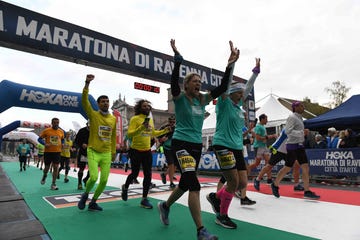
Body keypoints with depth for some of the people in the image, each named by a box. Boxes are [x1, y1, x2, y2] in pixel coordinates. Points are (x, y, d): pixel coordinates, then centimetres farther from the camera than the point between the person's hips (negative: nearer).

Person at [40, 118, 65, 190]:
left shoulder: (61, 131, 5)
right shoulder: (46, 130, -4)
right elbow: (40, 138, 1)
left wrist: (62, 144, 2)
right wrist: (45, 144, -15)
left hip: (57, 152, 2)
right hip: (48, 151, -1)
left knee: (56, 167, -3)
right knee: (47, 167, 10)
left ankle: (53, 184, 5)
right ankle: (44, 176, 45)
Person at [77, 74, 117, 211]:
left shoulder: (113, 119, 7)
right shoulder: (93, 115, -3)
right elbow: (84, 101, -18)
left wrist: (113, 151, 15)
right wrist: (87, 83, -29)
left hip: (106, 154, 4)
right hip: (93, 152, -3)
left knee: (104, 180, 2)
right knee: (93, 177, -14)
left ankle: (93, 203, 25)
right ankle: (85, 195, 20)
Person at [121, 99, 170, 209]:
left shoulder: (151, 119, 9)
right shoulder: (135, 119, -11)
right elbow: (129, 134, -20)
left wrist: (165, 131, 10)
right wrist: (142, 127, -32)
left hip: (147, 151, 5)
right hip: (136, 151, -5)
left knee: (148, 175, 2)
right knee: (135, 173, 8)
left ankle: (144, 199, 15)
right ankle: (125, 188, 40)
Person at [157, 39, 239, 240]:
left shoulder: (203, 99, 8)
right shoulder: (180, 97, -5)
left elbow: (223, 87, 0)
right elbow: (174, 82, -25)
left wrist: (230, 65, -7)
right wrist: (178, 59, -32)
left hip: (197, 145, 7)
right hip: (181, 143, -7)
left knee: (185, 183, 17)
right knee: (194, 184, -17)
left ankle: (165, 206, 43)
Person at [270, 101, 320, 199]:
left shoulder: (299, 118, 16)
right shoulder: (292, 117, -11)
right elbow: (288, 131, -21)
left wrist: (304, 132, 11)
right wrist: (302, 132, -23)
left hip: (300, 145, 8)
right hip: (293, 145, -8)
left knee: (306, 167, 2)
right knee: (287, 168, 1)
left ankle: (307, 191, 7)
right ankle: (275, 185, 19)